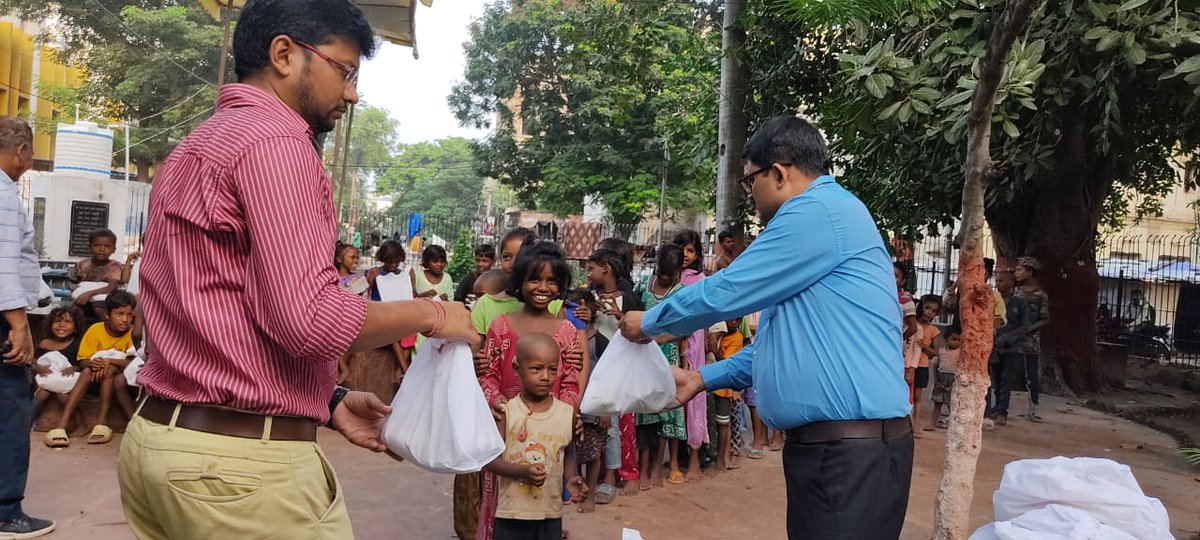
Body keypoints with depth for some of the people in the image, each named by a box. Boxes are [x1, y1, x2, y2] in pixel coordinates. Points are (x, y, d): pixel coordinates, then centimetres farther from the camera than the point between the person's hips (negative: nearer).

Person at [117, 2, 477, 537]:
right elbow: (308, 317, -25)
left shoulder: (197, 146, 18)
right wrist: (429, 313, -9)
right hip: (243, 458, -10)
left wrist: (329, 401, 13)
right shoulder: (274, 140, -14)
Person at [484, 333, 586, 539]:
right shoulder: (506, 412, -9)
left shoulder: (568, 413, -2)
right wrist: (523, 471, -24)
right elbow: (491, 458, -9)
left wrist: (570, 479, -6)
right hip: (511, 512, -2)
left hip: (551, 513, 2)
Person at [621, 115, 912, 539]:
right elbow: (776, 343, 24)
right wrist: (703, 378, 22)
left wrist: (648, 322, 5)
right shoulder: (824, 216, 20)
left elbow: (725, 292, -12)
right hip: (823, 445, 10)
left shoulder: (819, 211, -14)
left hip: (852, 452, -10)